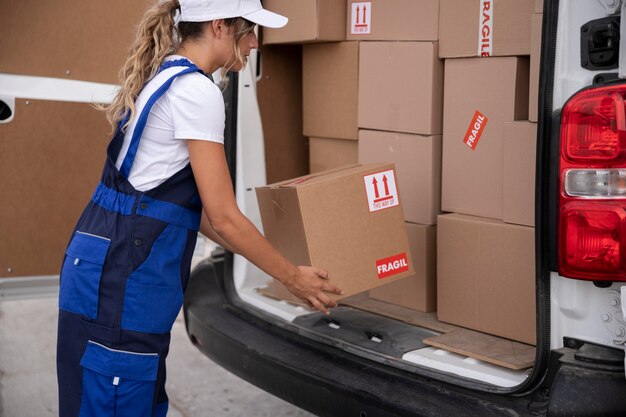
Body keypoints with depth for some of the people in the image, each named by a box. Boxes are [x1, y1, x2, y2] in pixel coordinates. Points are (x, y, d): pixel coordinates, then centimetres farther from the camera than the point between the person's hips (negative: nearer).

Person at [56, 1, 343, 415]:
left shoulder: (166, 77, 14)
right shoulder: (197, 90, -15)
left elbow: (196, 204, 20)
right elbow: (223, 216, -15)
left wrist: (265, 254, 25)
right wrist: (292, 276, -3)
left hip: (107, 263, 10)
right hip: (123, 276, -10)